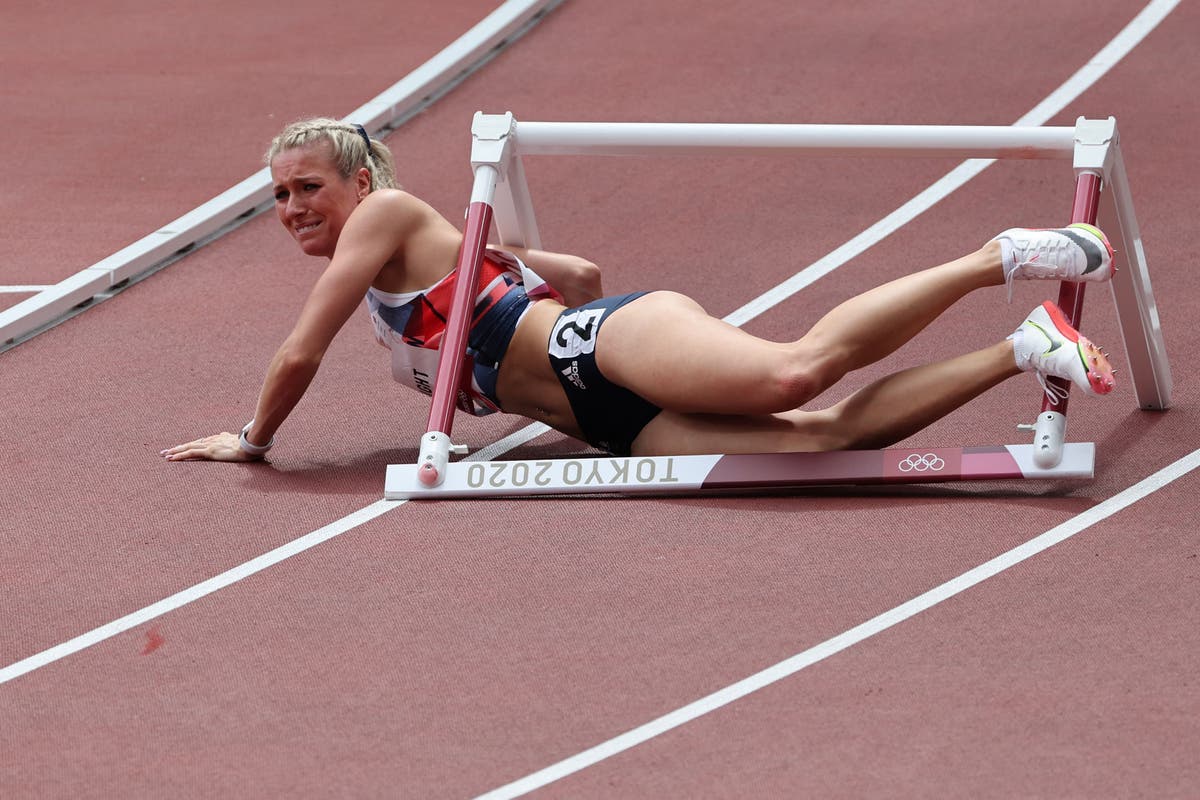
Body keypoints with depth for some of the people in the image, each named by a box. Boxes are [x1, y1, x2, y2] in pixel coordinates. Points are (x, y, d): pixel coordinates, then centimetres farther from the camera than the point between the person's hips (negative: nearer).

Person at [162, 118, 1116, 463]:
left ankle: (996, 259, -26)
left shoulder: (391, 214, 4)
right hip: (626, 425, 8)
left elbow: (300, 354, 0)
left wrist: (252, 440, 16)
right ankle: (1025, 349, -18)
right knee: (826, 433, -17)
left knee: (795, 374, -35)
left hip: (613, 342, -8)